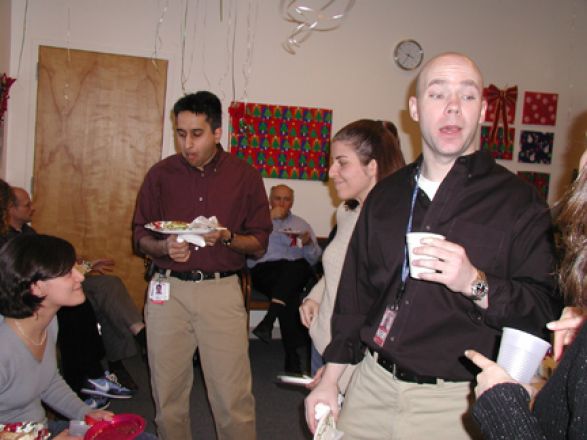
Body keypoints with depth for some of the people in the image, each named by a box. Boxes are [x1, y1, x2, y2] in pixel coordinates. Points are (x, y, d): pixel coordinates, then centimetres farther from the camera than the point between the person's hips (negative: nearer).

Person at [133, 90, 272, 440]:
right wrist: (165, 247, -10)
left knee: (233, 394, -2)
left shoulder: (245, 176, 3)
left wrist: (227, 237, -14)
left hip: (221, 290, -1)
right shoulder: (161, 174, 6)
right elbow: (141, 237, 11)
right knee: (168, 391, 10)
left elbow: (260, 243, 5)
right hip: (168, 290, 2)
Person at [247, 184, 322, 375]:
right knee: (291, 296, -34)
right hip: (264, 270, -2)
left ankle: (268, 321, -41)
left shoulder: (302, 224, 28)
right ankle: (299, 354, -34)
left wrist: (309, 243, -2)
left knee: (297, 266, -37)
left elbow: (315, 259, 20)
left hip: (297, 271, 2)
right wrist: (269, 219, -4)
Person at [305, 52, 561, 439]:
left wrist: (477, 284, -27)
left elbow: (547, 308, -11)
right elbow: (355, 292, 11)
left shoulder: (518, 201, -7)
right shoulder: (385, 195, 7)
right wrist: (330, 380, 10)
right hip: (372, 386, 4)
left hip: (453, 404, -3)